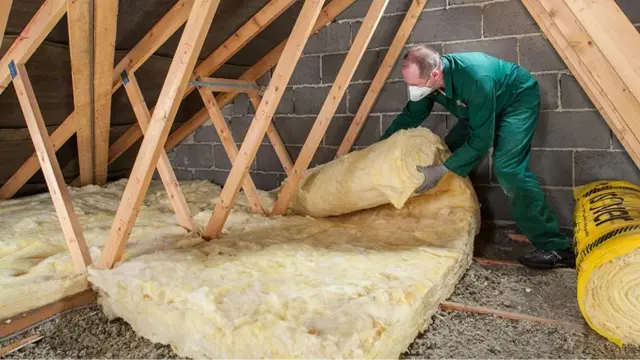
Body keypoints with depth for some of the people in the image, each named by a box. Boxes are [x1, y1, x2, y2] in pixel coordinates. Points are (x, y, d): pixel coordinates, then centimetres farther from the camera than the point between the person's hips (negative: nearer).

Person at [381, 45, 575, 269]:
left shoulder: (476, 81, -41)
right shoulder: (427, 79, -19)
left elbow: (481, 140, -34)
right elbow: (410, 116, -2)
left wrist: (441, 170, -36)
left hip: (519, 99, -8)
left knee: (507, 168, -24)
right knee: (451, 151, 3)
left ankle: (555, 248, -17)